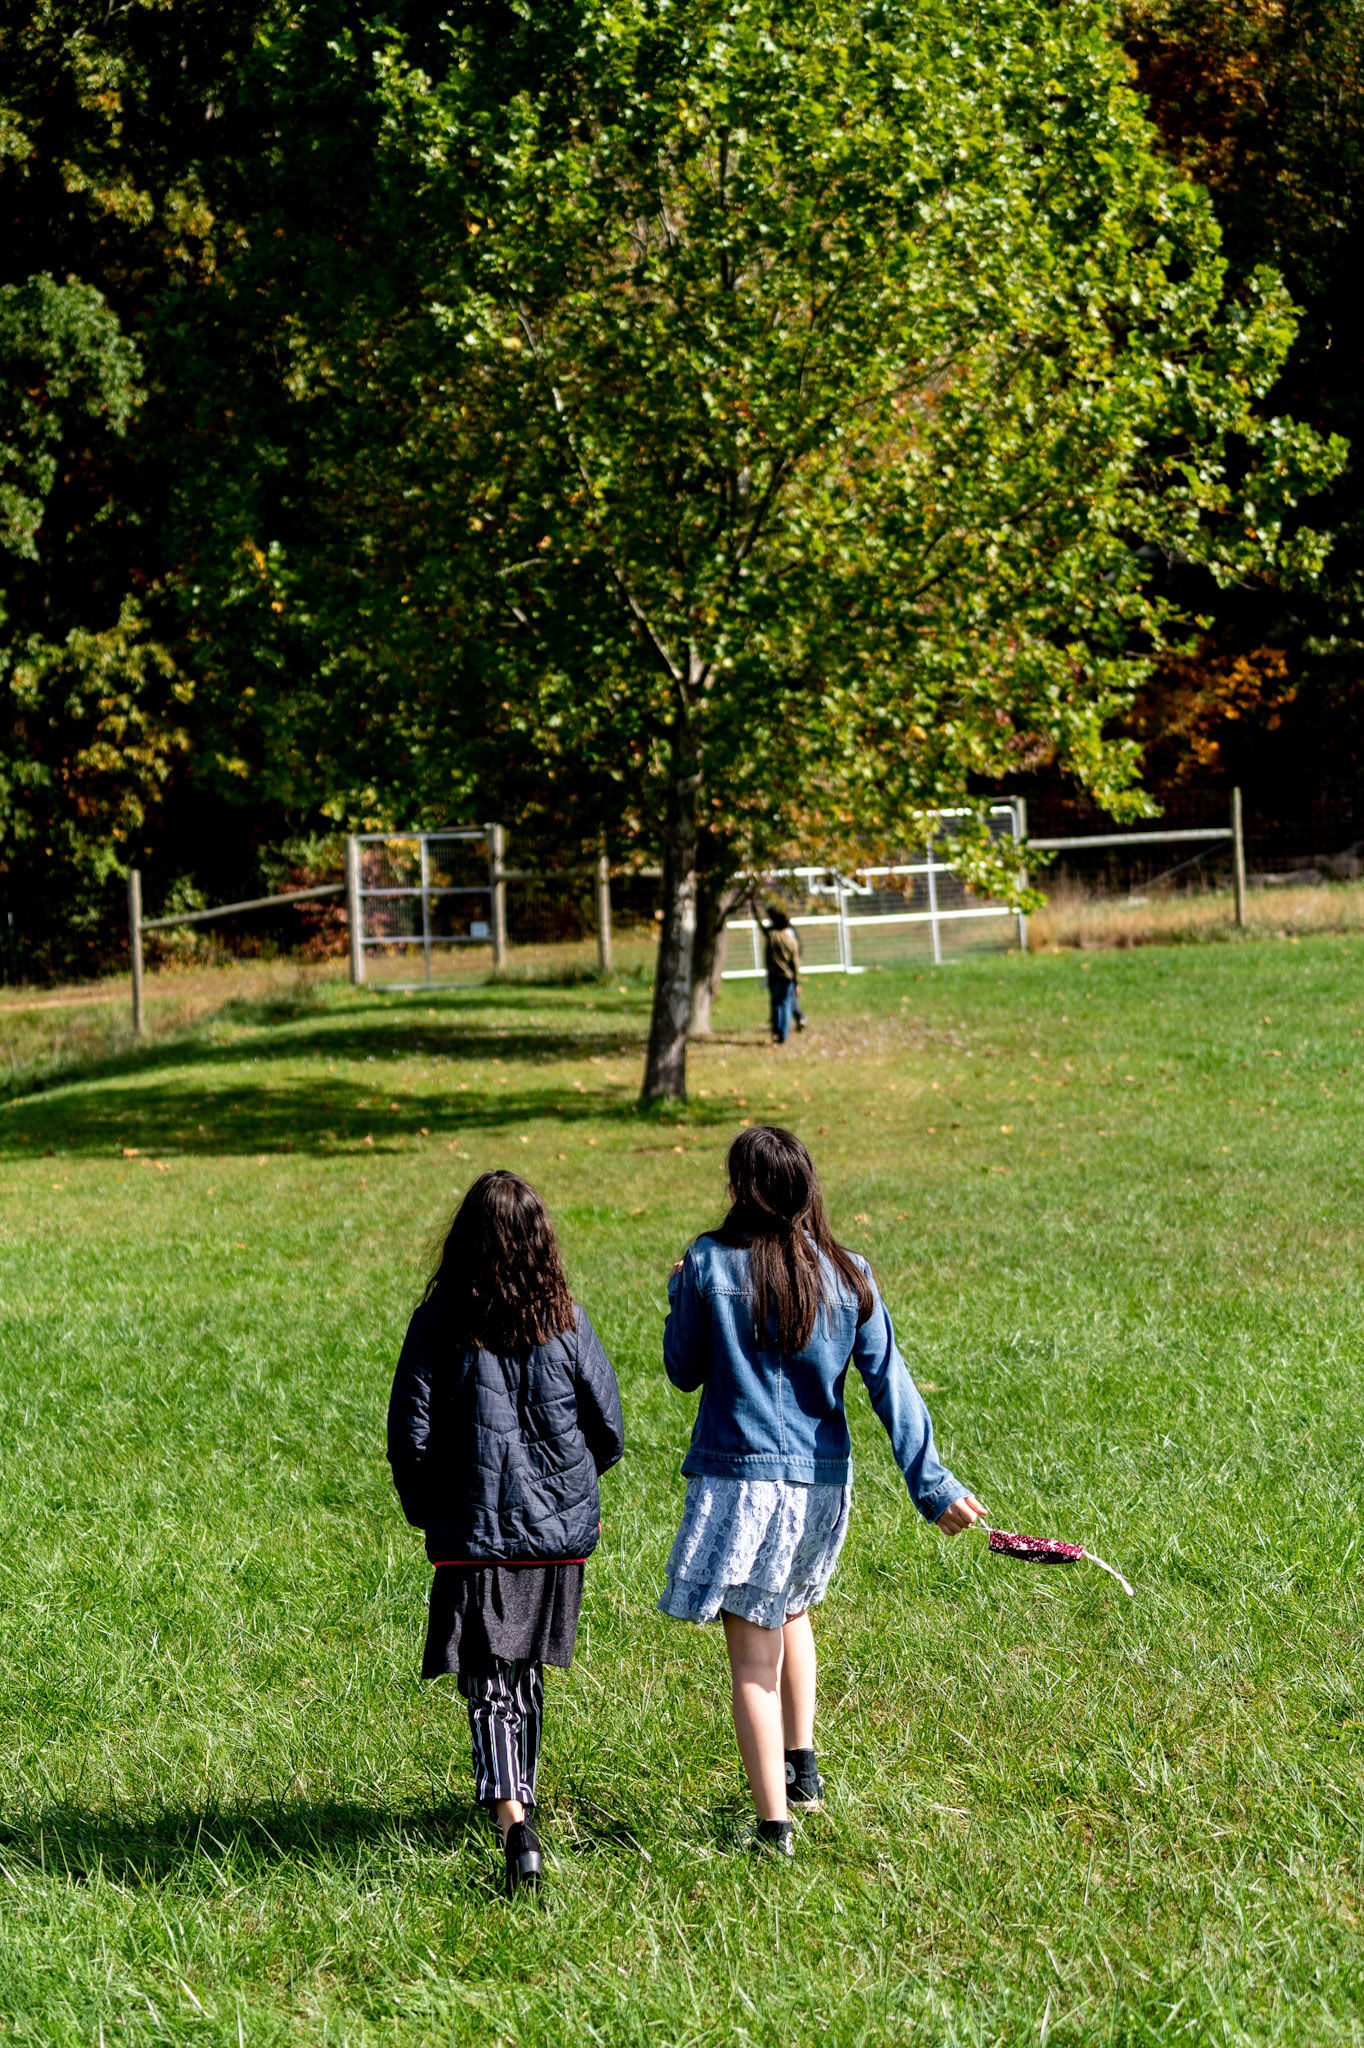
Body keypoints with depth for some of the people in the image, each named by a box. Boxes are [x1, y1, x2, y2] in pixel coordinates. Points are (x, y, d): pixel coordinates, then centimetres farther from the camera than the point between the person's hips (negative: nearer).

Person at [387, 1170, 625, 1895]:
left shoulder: (438, 1324, -8)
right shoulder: (564, 1321, -3)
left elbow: (409, 1435, -7)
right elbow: (609, 1427, 3)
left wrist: (424, 1510, 11)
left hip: (471, 1532, -3)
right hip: (559, 1530, 3)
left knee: (487, 1683, -4)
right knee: (526, 1672, 21)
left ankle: (514, 1824, -22)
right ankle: (520, 1796, 36)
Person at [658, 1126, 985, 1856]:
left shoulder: (710, 1263, -9)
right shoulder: (847, 1276, -1)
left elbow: (684, 1371, 2)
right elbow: (890, 1385, -3)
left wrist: (680, 1296, 18)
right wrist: (932, 1485, -3)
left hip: (738, 1475, -4)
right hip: (822, 1481, 4)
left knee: (752, 1657, 1)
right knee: (791, 1610, 31)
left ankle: (774, 1823, -2)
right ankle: (802, 1768, 32)